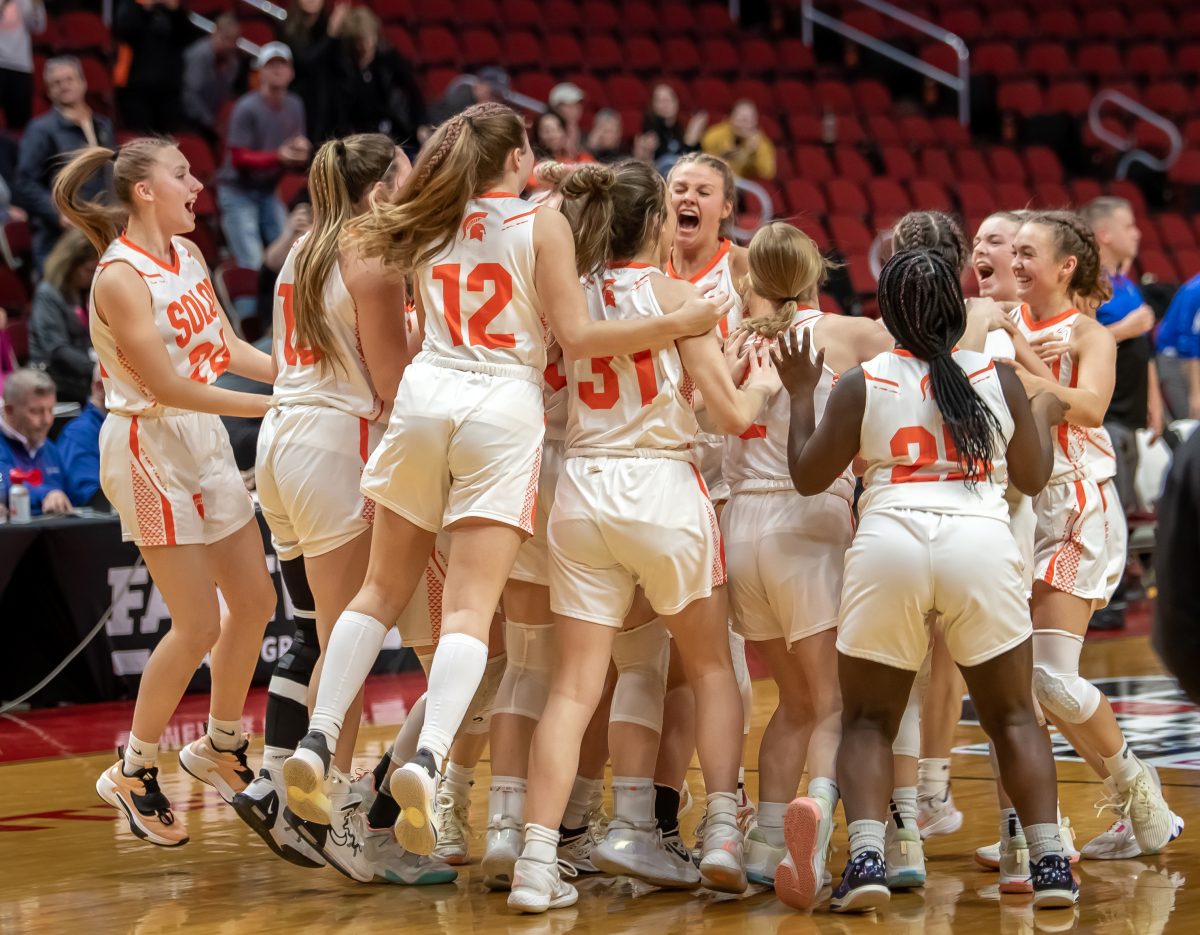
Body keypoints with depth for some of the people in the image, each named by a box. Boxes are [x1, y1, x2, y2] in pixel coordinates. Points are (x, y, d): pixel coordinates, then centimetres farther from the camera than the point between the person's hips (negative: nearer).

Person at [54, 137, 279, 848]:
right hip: (150, 449, -8)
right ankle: (134, 770, 10)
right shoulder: (121, 276, -19)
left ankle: (222, 747, 31)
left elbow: (227, 349, 11)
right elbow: (165, 385, -21)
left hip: (205, 443, 8)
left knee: (255, 601, 12)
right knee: (199, 624, -7)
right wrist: (271, 406, -22)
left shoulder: (186, 253, 7)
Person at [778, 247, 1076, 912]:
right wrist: (1046, 415, 38)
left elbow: (807, 476, 13)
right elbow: (1032, 477, 20)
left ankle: (866, 859, -8)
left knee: (867, 720, 10)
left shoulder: (862, 384, 6)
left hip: (890, 543, -1)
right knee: (1012, 716, 14)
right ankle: (1050, 863, 5)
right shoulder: (998, 378, 10)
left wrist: (801, 395, 26)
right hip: (983, 544, 1)